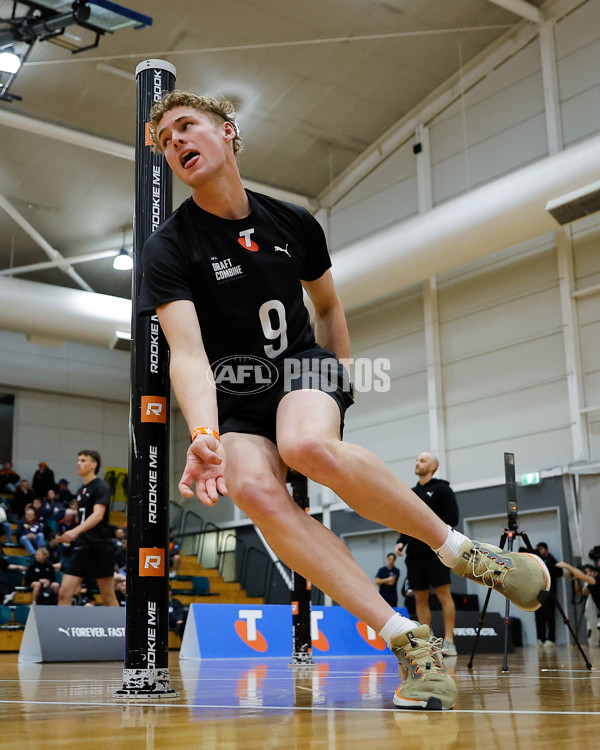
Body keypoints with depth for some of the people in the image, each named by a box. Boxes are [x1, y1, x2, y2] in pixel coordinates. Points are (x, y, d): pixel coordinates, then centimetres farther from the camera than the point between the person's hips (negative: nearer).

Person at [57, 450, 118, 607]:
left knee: (108, 597, 0)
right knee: (64, 593, -2)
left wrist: (75, 531, -38)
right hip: (82, 547, 8)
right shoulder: (81, 490, 16)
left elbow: (98, 515, -24)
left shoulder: (101, 488, -9)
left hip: (100, 547, -8)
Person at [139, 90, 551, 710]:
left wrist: (340, 380, 14)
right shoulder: (168, 247, -10)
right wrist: (204, 436, -41)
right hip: (230, 397, 0)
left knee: (309, 445, -36)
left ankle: (465, 553, -19)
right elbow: (187, 354, -24)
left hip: (303, 365, 0)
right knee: (254, 489, -33)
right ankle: (411, 643, -30)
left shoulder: (293, 222, 1)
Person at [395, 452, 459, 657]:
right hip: (414, 552, 7)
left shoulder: (441, 489, 1)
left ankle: (449, 642, -6)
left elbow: (452, 517, -8)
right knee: (420, 598, 6)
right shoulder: (411, 493, 20)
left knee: (443, 594, -7)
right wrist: (401, 542, 7)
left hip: (435, 551, -7)